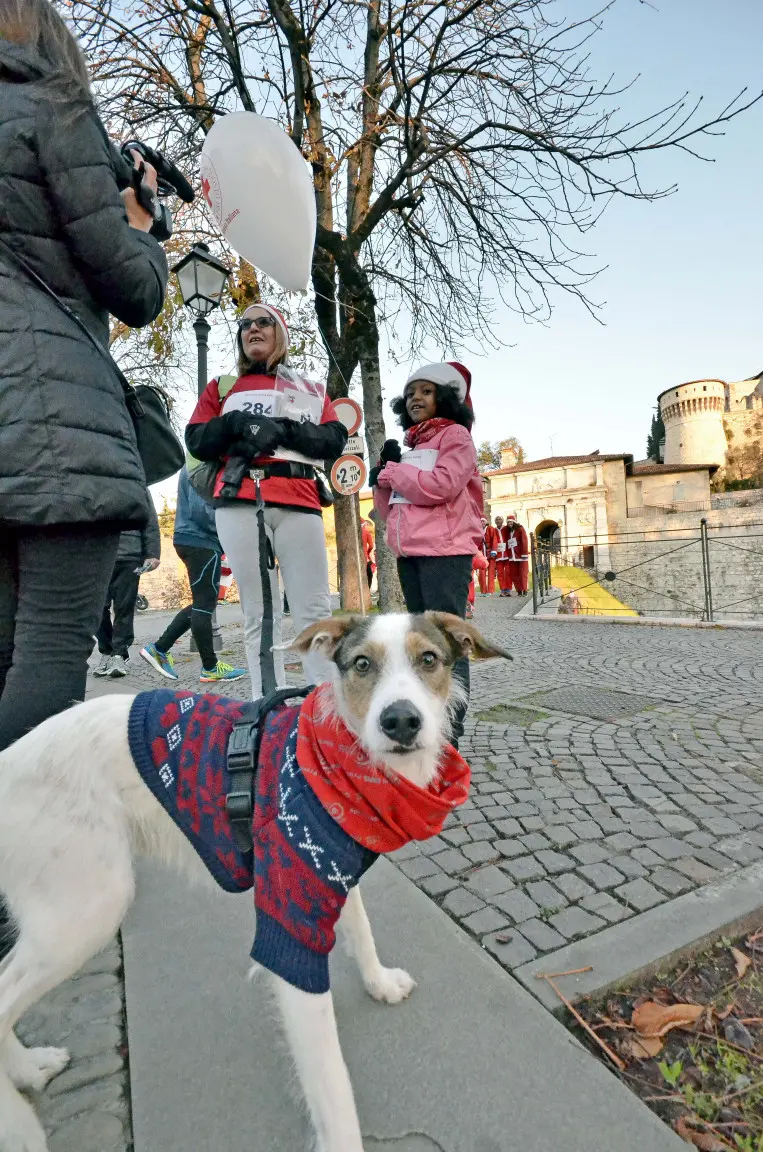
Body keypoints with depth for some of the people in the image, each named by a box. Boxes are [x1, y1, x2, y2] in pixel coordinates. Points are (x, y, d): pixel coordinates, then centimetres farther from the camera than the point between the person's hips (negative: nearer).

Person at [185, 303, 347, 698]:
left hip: (299, 503, 0)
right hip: (239, 504, 0)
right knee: (258, 614, -2)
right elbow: (196, 442, 10)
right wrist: (237, 422, -7)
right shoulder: (222, 387, 22)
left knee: (314, 610, -7)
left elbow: (335, 440, 6)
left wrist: (285, 430, -9)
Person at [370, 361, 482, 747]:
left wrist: (391, 471, -5)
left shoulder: (456, 435, 3)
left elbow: (442, 486, -16)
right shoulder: (412, 447, 23)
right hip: (410, 553, 8)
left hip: (445, 551, -8)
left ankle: (449, 731, -4)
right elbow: (390, 509, 21)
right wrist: (384, 476, 3)